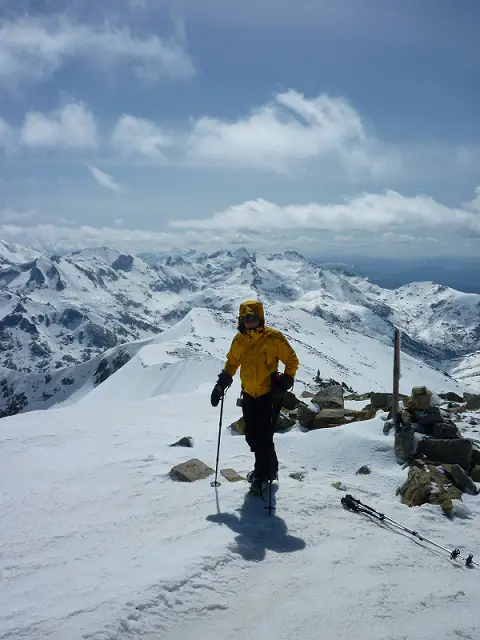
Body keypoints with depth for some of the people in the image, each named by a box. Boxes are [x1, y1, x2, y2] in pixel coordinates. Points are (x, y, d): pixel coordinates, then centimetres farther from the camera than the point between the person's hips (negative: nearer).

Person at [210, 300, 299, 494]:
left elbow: (292, 361, -3)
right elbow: (232, 362, 19)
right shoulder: (239, 340, 4)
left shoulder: (274, 337, -11)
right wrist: (222, 384, 10)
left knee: (264, 436, -7)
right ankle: (268, 468, 29)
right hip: (249, 395, 5)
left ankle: (263, 474, 12)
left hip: (270, 395, -5)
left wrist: (285, 383, -13)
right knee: (251, 436, 9)